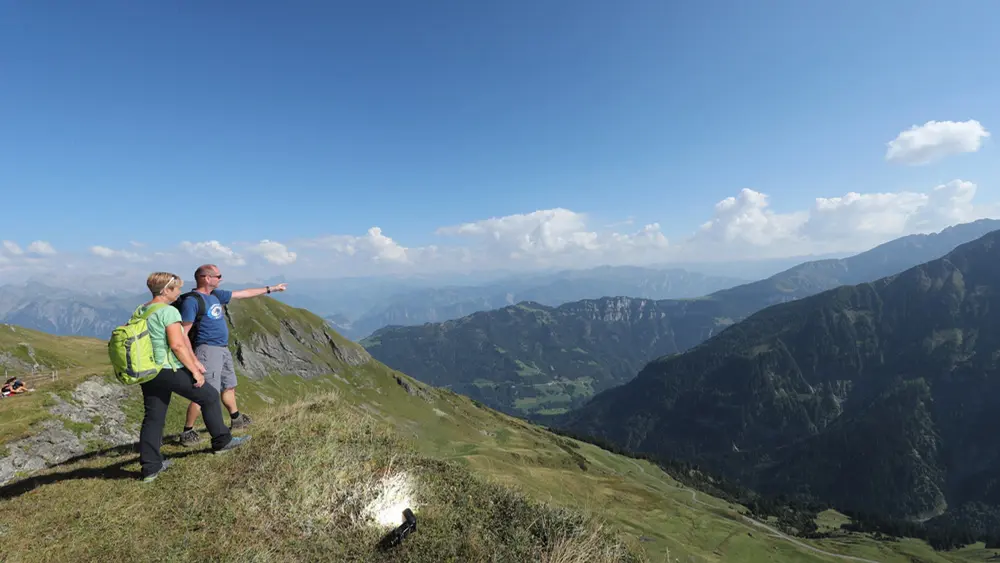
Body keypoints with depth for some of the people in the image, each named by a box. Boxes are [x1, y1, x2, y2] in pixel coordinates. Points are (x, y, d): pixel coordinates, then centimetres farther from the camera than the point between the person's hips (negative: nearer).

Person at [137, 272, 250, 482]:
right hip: (169, 370, -8)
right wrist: (194, 370, -15)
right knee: (209, 396, 8)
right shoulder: (169, 311, -17)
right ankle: (222, 441, 20)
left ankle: (150, 467, 18)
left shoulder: (140, 311, 11)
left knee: (153, 417, 12)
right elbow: (177, 345, -22)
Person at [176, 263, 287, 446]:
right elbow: (183, 333, -16)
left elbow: (243, 293, 21)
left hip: (223, 349, 9)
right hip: (207, 349, -9)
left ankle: (236, 419, 36)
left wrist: (270, 289, 25)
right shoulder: (191, 301, -14)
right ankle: (187, 433, 0)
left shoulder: (216, 295, 11)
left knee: (229, 386, 21)